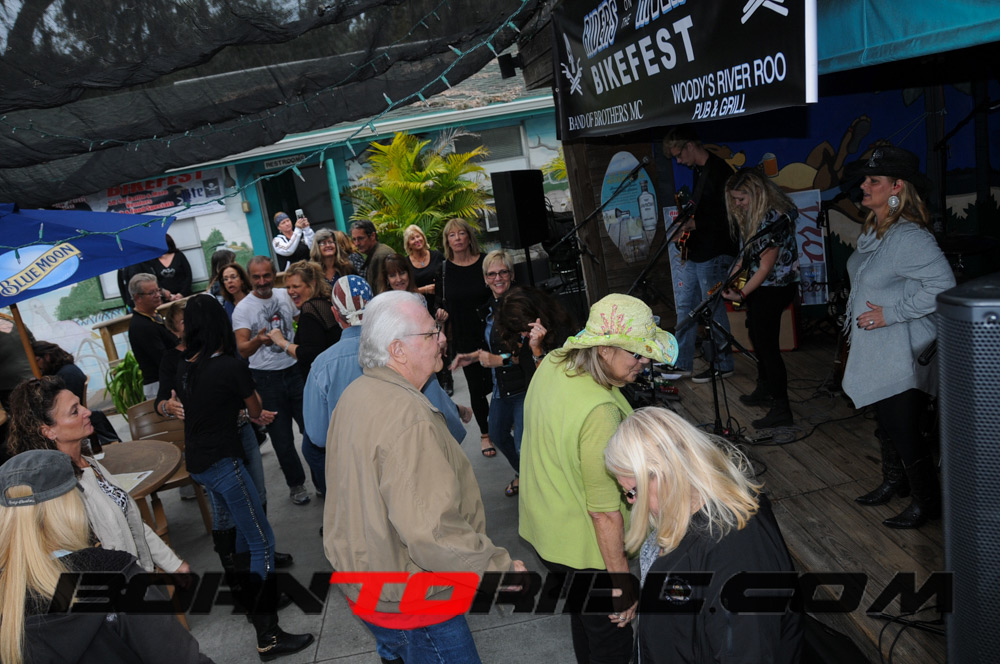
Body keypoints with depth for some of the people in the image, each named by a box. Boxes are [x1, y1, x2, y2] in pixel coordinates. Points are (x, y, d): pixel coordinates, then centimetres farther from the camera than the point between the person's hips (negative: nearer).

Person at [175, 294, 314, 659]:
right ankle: (268, 636, -2)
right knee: (263, 541, -2)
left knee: (246, 522, 26)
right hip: (223, 462, -8)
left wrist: (254, 415, 29)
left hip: (197, 462, 8)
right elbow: (255, 408, 1)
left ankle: (246, 589, 42)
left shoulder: (184, 369, 4)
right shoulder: (232, 366, -17)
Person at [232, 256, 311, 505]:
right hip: (266, 379, -3)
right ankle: (296, 484, 23)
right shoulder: (243, 309, -9)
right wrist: (258, 340, -40)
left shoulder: (285, 295, 3)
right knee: (282, 438, 5)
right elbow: (243, 349, -20)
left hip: (295, 370, 3)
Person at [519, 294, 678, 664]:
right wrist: (622, 584, -19)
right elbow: (604, 512, -28)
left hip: (544, 528, 9)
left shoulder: (552, 365, -8)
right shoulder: (599, 413, -35)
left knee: (584, 615, 31)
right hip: (583, 550, -8)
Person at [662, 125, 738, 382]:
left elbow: (727, 216, -19)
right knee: (685, 306, 12)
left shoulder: (719, 171, -15)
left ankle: (723, 364, 12)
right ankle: (682, 363, 20)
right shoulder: (698, 171, 15)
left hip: (714, 254, -10)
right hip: (694, 253, 10)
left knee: (713, 309, -1)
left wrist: (694, 224, -19)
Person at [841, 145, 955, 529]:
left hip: (903, 356, -9)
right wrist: (856, 318, 19)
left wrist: (891, 313, -25)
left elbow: (942, 284, -29)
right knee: (886, 422, 22)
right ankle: (894, 482, 41)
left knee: (903, 429, 0)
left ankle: (928, 503, 19)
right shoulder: (872, 231, 7)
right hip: (875, 352, 10)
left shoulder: (908, 237, -23)